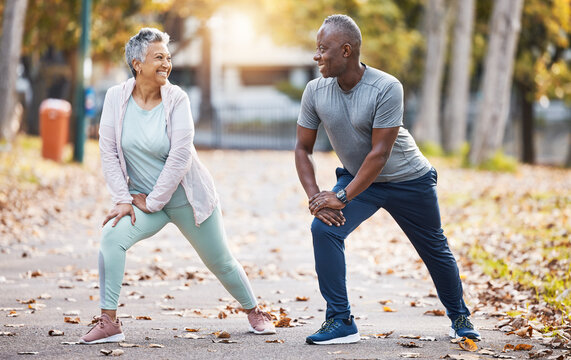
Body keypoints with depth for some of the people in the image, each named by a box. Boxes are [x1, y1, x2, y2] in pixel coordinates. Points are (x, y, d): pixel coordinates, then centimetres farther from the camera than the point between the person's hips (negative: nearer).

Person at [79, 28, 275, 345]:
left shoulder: (176, 99, -15)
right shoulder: (116, 98, -8)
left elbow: (180, 157, -18)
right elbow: (108, 153, -6)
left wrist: (152, 201, -16)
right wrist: (123, 199, -13)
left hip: (187, 198, -1)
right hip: (143, 199, 1)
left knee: (221, 262, 10)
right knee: (112, 236, -25)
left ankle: (254, 312, 37)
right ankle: (108, 322, -18)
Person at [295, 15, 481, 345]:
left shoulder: (386, 88, -28)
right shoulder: (315, 92, -14)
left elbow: (379, 153, -28)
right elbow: (303, 149, -5)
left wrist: (341, 198, -31)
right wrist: (315, 197, -20)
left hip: (409, 179, -3)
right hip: (357, 178, 3)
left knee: (435, 249, 11)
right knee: (324, 228, -21)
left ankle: (459, 317, 36)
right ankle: (340, 321, -13)